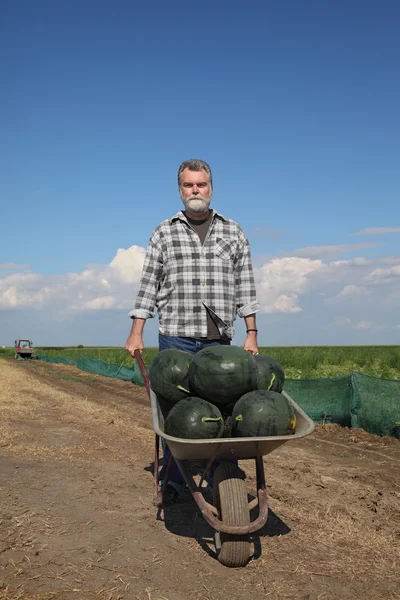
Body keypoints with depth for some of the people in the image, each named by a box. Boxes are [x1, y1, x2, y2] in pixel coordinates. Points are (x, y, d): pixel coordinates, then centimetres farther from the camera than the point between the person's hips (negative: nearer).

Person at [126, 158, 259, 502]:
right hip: (175, 336, 0)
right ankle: (173, 481, 13)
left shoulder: (233, 232, 11)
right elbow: (149, 284, 7)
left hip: (218, 338, 1)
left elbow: (245, 286, 9)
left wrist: (252, 334, 4)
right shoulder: (164, 234, 9)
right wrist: (136, 332, 1)